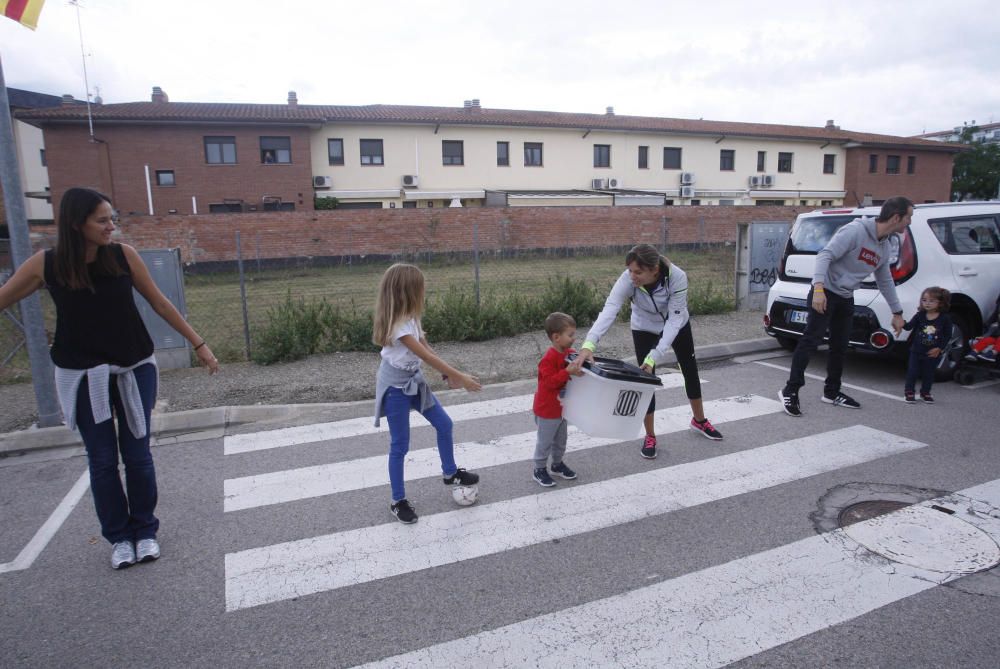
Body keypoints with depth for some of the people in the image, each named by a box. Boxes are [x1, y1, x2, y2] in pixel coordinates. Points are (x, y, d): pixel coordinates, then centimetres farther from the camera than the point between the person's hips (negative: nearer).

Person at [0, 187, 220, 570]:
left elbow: (160, 303, 0)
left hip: (135, 369, 0)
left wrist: (198, 344, 3)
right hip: (82, 377, 0)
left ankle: (145, 531, 25)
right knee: (102, 460, 8)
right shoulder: (45, 265, -10)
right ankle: (119, 537, 25)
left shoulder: (124, 255, -8)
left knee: (137, 454, 7)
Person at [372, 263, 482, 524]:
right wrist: (460, 377, -24)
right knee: (400, 445, 3)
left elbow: (426, 347, 6)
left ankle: (450, 473, 36)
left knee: (444, 424, 15)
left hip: (413, 380, 9)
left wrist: (449, 374, 3)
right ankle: (398, 501, 20)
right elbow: (426, 356, -29)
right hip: (396, 387, -9)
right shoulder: (398, 325, -29)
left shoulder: (410, 317, 0)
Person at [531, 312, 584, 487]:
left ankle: (557, 464, 40)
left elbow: (580, 365, 12)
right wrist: (568, 371, -41)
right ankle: (539, 470, 22)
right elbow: (550, 382, -32)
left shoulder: (570, 354, 0)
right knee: (545, 441, 6)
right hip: (547, 410, -8)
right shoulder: (549, 359, -27)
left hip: (562, 407, 8)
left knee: (560, 440, 22)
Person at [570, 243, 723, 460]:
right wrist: (588, 345, -63)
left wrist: (655, 357, -45)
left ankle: (700, 421, 40)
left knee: (690, 371, 15)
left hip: (677, 325, 1)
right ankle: (650, 437, 13)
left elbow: (674, 320, -36)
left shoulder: (677, 277, -37)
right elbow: (609, 310, -48)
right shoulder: (628, 278, -36)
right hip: (644, 329, 0)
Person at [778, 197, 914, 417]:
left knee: (840, 347, 11)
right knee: (810, 341, -13)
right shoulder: (855, 231, -15)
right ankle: (790, 391, -10)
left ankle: (832, 392, 24)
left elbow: (885, 281, 24)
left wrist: (897, 312, 28)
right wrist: (818, 288, -36)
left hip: (846, 299, 8)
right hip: (825, 294, -8)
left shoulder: (886, 247, 12)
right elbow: (825, 255, -23)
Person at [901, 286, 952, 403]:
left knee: (928, 374, 13)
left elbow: (947, 335, -3)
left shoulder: (945, 318, -7)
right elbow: (909, 326, -11)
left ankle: (925, 392, 30)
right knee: (912, 372, 4)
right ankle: (908, 392, 17)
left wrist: (939, 348, -9)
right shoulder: (919, 315, -6)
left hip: (932, 353, 0)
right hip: (916, 351, 0)